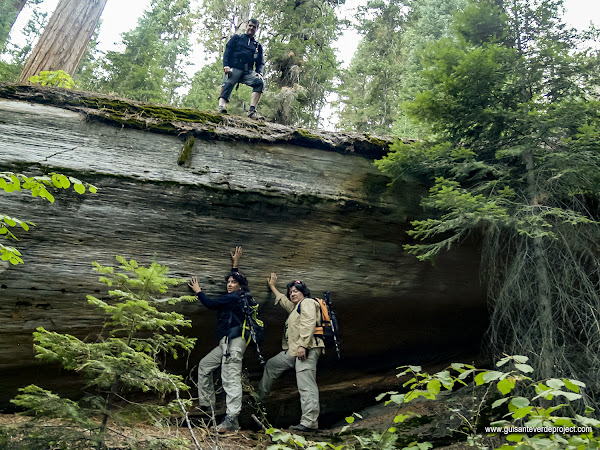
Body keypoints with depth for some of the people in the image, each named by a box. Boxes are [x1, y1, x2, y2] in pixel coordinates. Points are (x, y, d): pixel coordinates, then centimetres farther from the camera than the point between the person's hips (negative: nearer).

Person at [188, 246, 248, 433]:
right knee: (204, 365, 19)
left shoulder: (233, 298, -10)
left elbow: (210, 303, -10)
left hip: (233, 342, -11)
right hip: (226, 343, 11)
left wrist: (198, 291, 6)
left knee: (231, 379, -13)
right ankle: (207, 404, 26)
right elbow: (234, 277, 35)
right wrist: (235, 263, 44)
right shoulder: (237, 297, 16)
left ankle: (231, 419, -15)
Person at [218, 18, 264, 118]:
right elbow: (227, 51, 11)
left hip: (248, 71, 2)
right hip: (233, 68, -2)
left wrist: (259, 73, 1)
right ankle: (221, 106, -46)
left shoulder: (258, 46, 28)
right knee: (227, 84, -26)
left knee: (259, 82, -25)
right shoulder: (237, 38, 21)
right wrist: (226, 65, -7)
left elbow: (260, 63, 24)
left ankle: (252, 110, -32)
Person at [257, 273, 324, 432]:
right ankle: (258, 395, 31)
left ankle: (309, 422, -17)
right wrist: (272, 286, 51)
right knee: (271, 365, 20)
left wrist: (302, 345, -25)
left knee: (306, 385, -15)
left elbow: (309, 324, -17)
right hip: (294, 351, 11)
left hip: (306, 349, -11)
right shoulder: (295, 307, 28)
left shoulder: (307, 303, -2)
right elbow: (283, 301, 45)